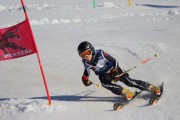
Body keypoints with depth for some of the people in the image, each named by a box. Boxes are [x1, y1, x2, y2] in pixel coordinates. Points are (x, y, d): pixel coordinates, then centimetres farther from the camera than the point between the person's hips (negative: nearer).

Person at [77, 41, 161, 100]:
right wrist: (85, 79, -10)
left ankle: (151, 88, -8)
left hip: (113, 70, -4)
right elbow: (86, 71, 8)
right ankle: (125, 92, -21)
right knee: (104, 83, -29)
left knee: (128, 82, -16)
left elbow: (114, 62, -19)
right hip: (103, 75, 4)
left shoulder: (100, 54, -25)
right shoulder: (86, 63, -10)